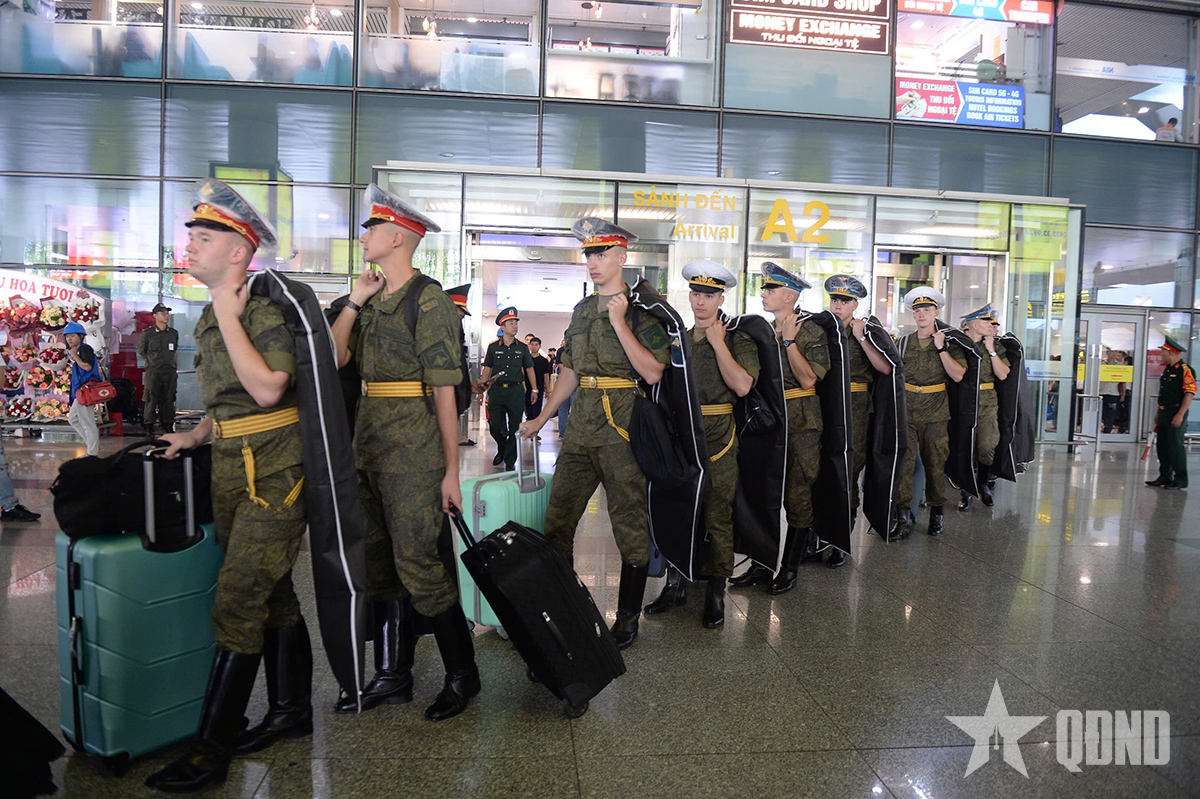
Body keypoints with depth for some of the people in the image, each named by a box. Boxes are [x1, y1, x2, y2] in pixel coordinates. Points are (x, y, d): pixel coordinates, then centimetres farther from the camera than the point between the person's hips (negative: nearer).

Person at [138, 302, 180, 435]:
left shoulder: (174, 333, 11)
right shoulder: (147, 334, 0)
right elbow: (141, 351, 13)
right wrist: (152, 361, 14)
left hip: (170, 371, 3)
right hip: (153, 372, -3)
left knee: (169, 400, 6)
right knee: (151, 400, -4)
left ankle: (168, 426, 14)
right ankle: (149, 428, 3)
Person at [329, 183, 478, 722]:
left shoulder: (429, 300, -10)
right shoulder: (373, 301, 15)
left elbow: (444, 392, -13)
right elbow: (334, 357, 10)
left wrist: (451, 471, -14)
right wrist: (354, 302, 2)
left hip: (413, 449, -8)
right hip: (369, 446, 8)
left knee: (417, 562, -4)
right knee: (379, 563, 13)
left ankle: (462, 675, 14)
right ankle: (392, 677, 27)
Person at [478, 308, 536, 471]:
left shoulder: (522, 347, 7)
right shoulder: (493, 346, 5)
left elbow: (529, 369, 13)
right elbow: (487, 368, 9)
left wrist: (534, 389, 10)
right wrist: (482, 386, -4)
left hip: (516, 391, 0)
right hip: (496, 390, 0)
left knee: (514, 428, 1)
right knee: (495, 426, 2)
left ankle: (509, 462, 12)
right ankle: (501, 449, 32)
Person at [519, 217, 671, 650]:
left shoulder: (643, 309, -3)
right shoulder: (581, 310, 16)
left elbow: (653, 373, -15)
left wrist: (619, 323, -16)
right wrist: (541, 418, 22)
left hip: (624, 426, -6)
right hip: (581, 426, 6)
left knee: (630, 525, 3)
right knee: (556, 520, 6)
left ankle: (628, 616, 18)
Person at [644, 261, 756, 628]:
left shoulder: (738, 340, 1)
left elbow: (742, 385, -17)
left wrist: (718, 343, -11)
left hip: (718, 442, -4)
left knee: (717, 518, 1)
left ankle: (716, 593, 12)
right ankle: (675, 585, 22)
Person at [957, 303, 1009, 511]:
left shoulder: (996, 345, 8)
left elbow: (1002, 375, -2)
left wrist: (991, 350, -5)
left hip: (987, 402, 1)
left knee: (987, 446, -8)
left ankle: (983, 483, 19)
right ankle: (967, 490, 16)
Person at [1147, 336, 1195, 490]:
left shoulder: (1185, 370, -12)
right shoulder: (1167, 370, 15)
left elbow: (1190, 393, -18)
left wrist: (1180, 415, -23)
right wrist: (1159, 413, 22)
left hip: (1176, 414, -9)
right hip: (1164, 413, 9)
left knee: (1176, 446, -5)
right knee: (1162, 446, 12)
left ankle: (1181, 480, 3)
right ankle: (1165, 477, 22)